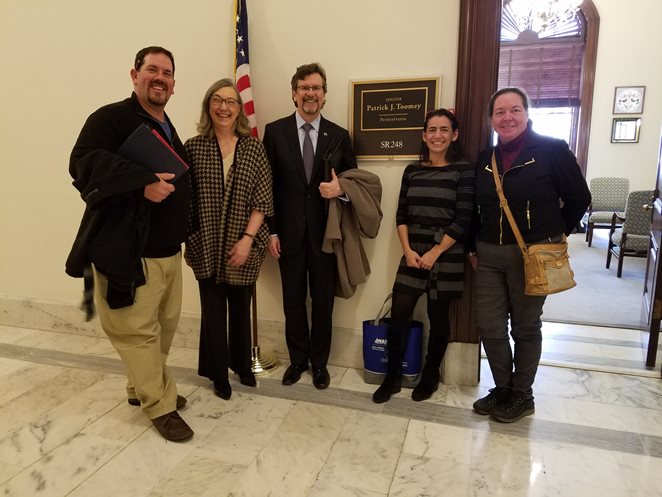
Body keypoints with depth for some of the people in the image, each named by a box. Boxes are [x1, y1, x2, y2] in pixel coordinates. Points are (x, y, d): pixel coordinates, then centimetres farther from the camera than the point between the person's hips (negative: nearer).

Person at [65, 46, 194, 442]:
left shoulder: (168, 130, 17)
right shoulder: (110, 118, -8)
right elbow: (85, 164, -24)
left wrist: (182, 231, 14)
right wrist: (143, 183, -32)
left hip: (169, 249, 8)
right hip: (128, 251, -8)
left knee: (166, 325, 17)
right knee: (138, 330, 1)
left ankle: (142, 388, 38)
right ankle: (160, 406, 18)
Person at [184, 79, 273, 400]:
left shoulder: (253, 148, 0)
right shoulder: (193, 147, -1)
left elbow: (263, 200, -3)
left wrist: (247, 239, -11)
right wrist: (186, 241, -1)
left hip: (243, 246, 1)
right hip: (207, 247, 0)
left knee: (241, 309, 14)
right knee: (213, 310, 8)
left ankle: (242, 365, 36)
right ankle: (219, 374, 27)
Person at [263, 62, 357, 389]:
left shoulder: (339, 136, 3)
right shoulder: (275, 131, 1)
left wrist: (340, 188, -17)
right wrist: (271, 231, -5)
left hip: (324, 233, 0)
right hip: (289, 233, 0)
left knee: (323, 301, 10)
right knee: (293, 300, 12)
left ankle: (319, 362, 29)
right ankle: (297, 359, 31)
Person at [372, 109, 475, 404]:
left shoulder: (463, 171, -4)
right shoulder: (412, 171, 8)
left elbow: (462, 221, -10)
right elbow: (401, 215, 7)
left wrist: (434, 254, -13)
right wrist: (407, 250, -6)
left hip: (446, 258, -3)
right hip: (412, 255, 3)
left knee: (438, 318, 8)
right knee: (398, 316, -1)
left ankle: (430, 377, 28)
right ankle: (392, 377, 16)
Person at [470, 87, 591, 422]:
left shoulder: (552, 150, -6)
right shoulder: (485, 159, 8)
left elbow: (579, 199, 0)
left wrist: (553, 237, 3)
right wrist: (473, 248, 10)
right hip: (489, 255, 4)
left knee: (525, 328, 9)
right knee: (489, 327, 6)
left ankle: (522, 396, 28)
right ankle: (502, 389, 28)